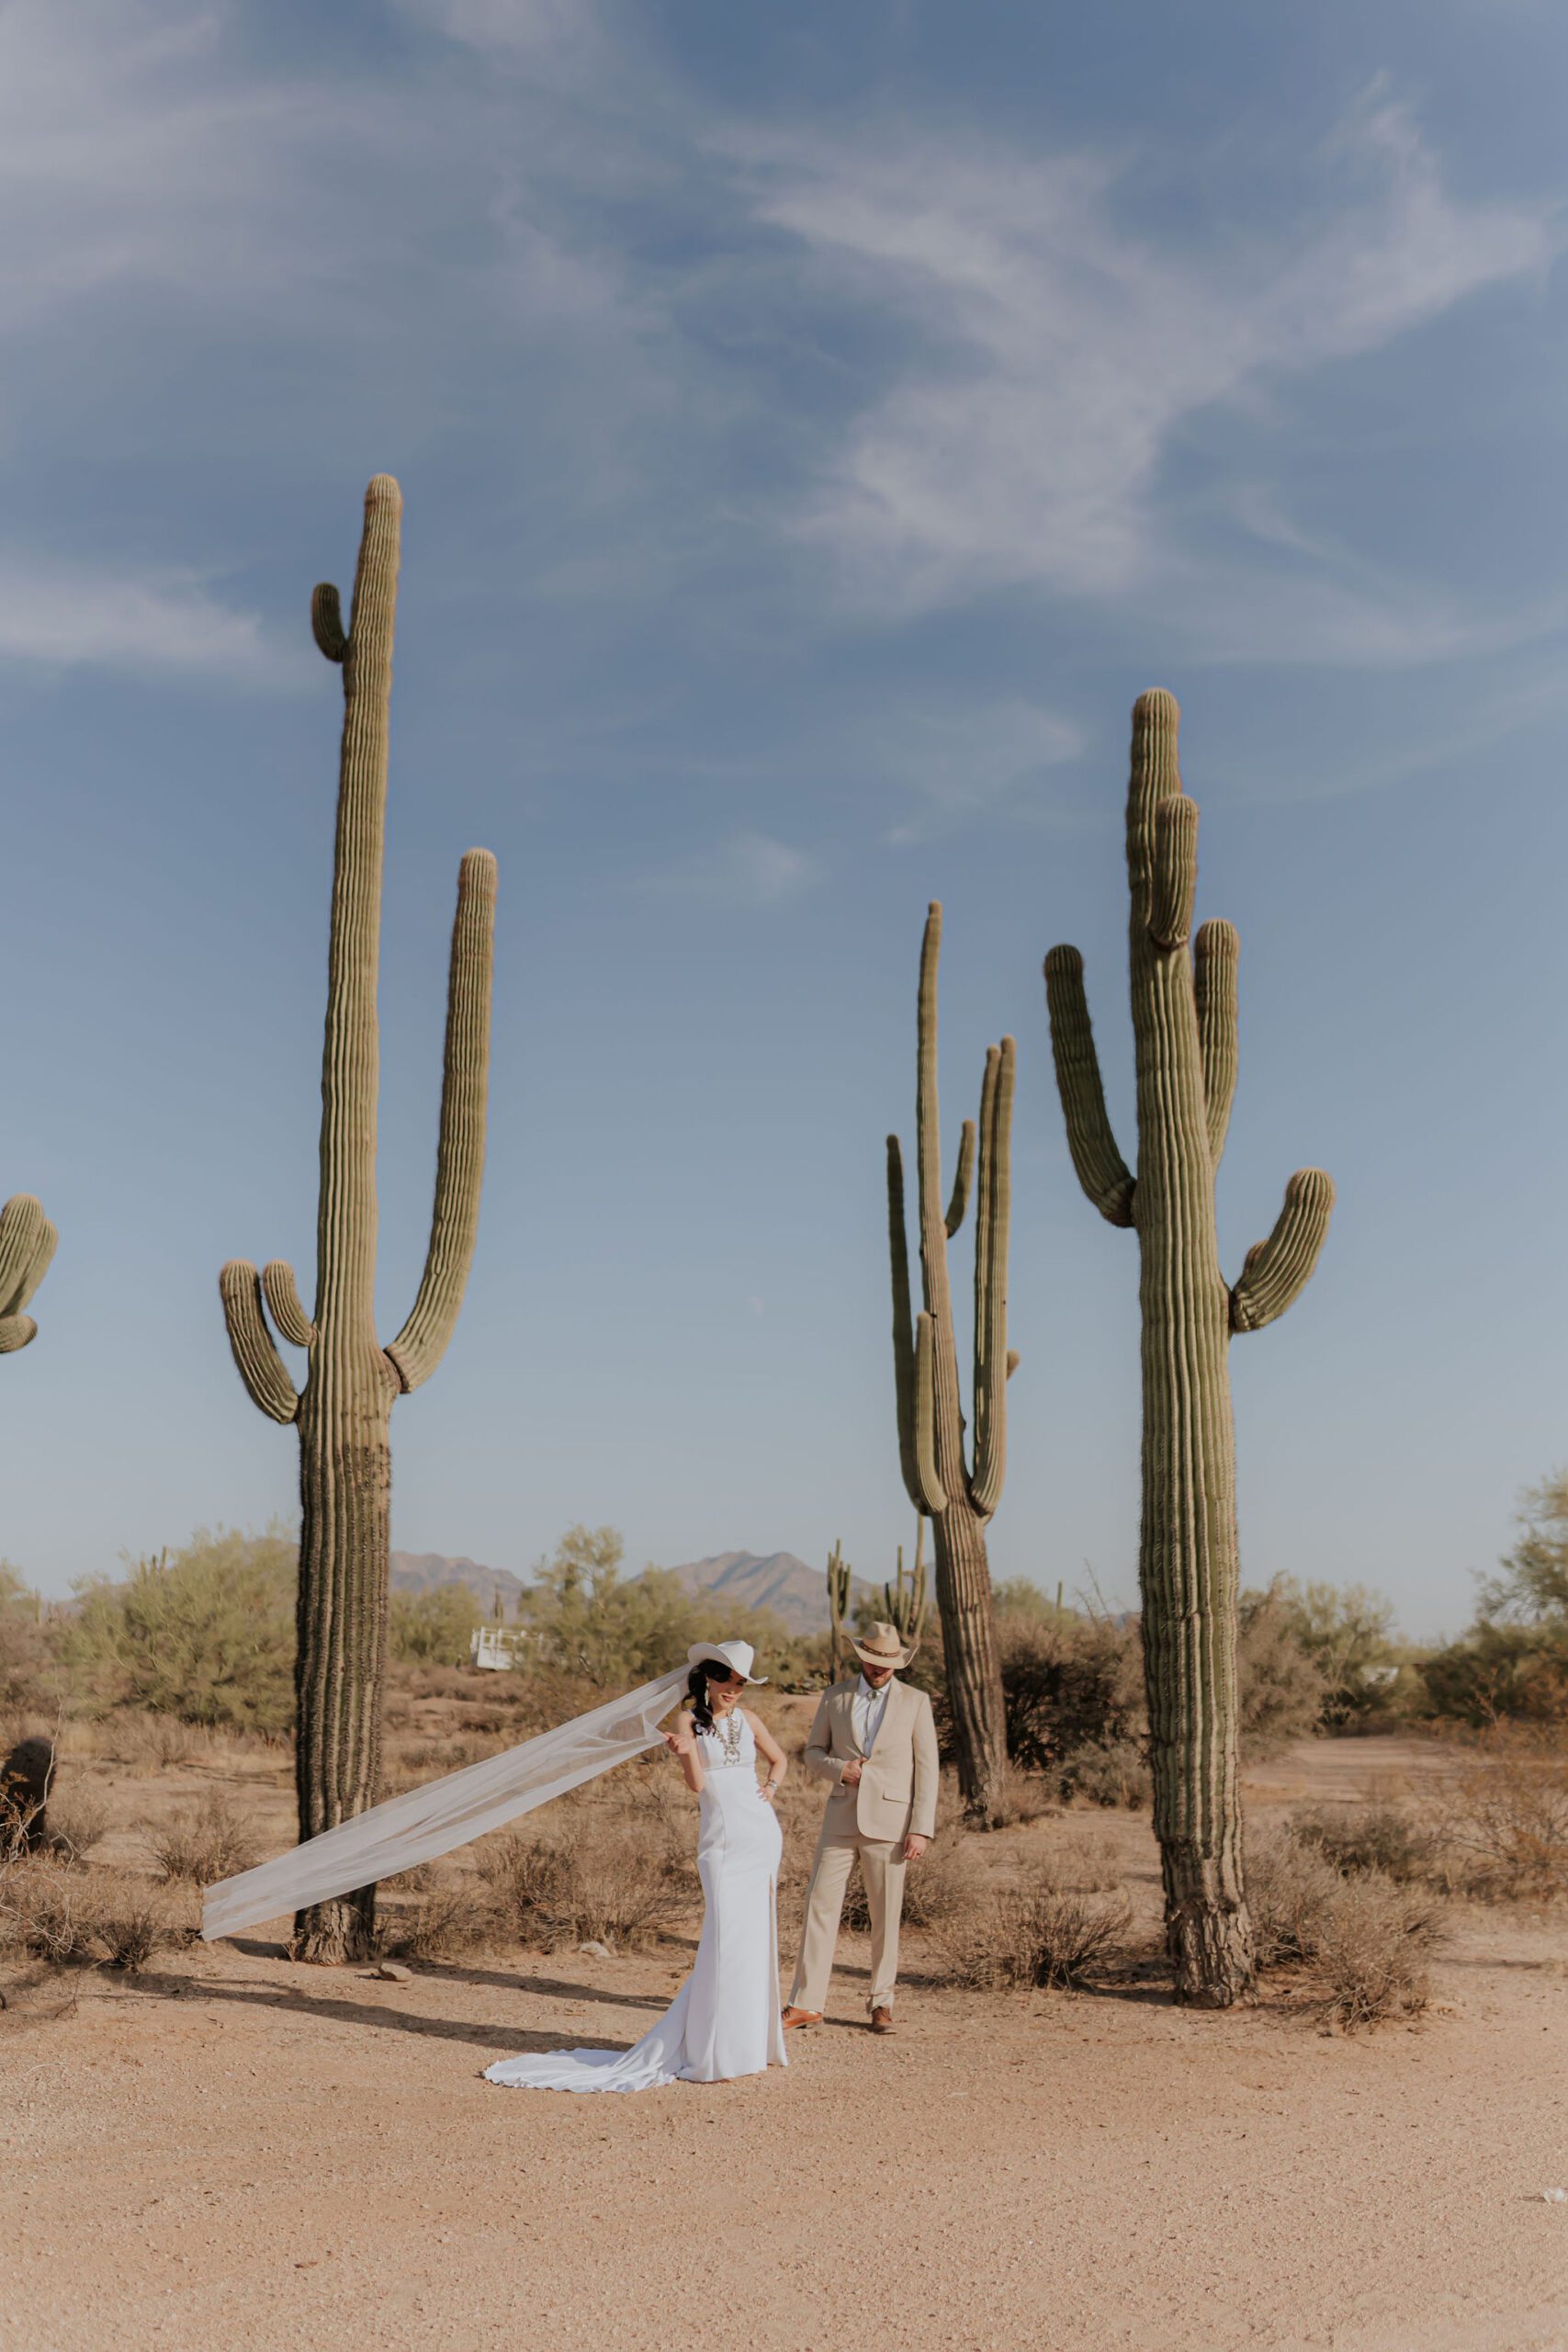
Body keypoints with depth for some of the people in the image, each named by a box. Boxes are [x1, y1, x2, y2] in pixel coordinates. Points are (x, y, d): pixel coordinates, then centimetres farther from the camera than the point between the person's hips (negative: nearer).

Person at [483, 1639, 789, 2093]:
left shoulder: (746, 1720, 10)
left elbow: (779, 1760, 25)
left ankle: (747, 2042, 22)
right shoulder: (690, 1722, 2)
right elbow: (696, 1783, -9)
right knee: (726, 1938, -12)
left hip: (761, 1835, 4)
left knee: (753, 1938, 7)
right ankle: (712, 2054, -3)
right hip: (720, 1839, -3)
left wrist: (772, 1787, 6)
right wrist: (685, 1749, -28)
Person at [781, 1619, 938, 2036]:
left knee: (886, 1916, 4)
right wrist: (838, 1768, -10)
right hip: (841, 1818, 2)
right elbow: (813, 1753, 12)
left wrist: (921, 1829, -8)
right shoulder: (835, 1697, 6)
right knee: (820, 1906, -2)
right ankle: (807, 2003, 4)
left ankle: (881, 2002, 19)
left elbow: (927, 1770, 0)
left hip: (889, 1822, -2)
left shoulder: (915, 1702, 1)